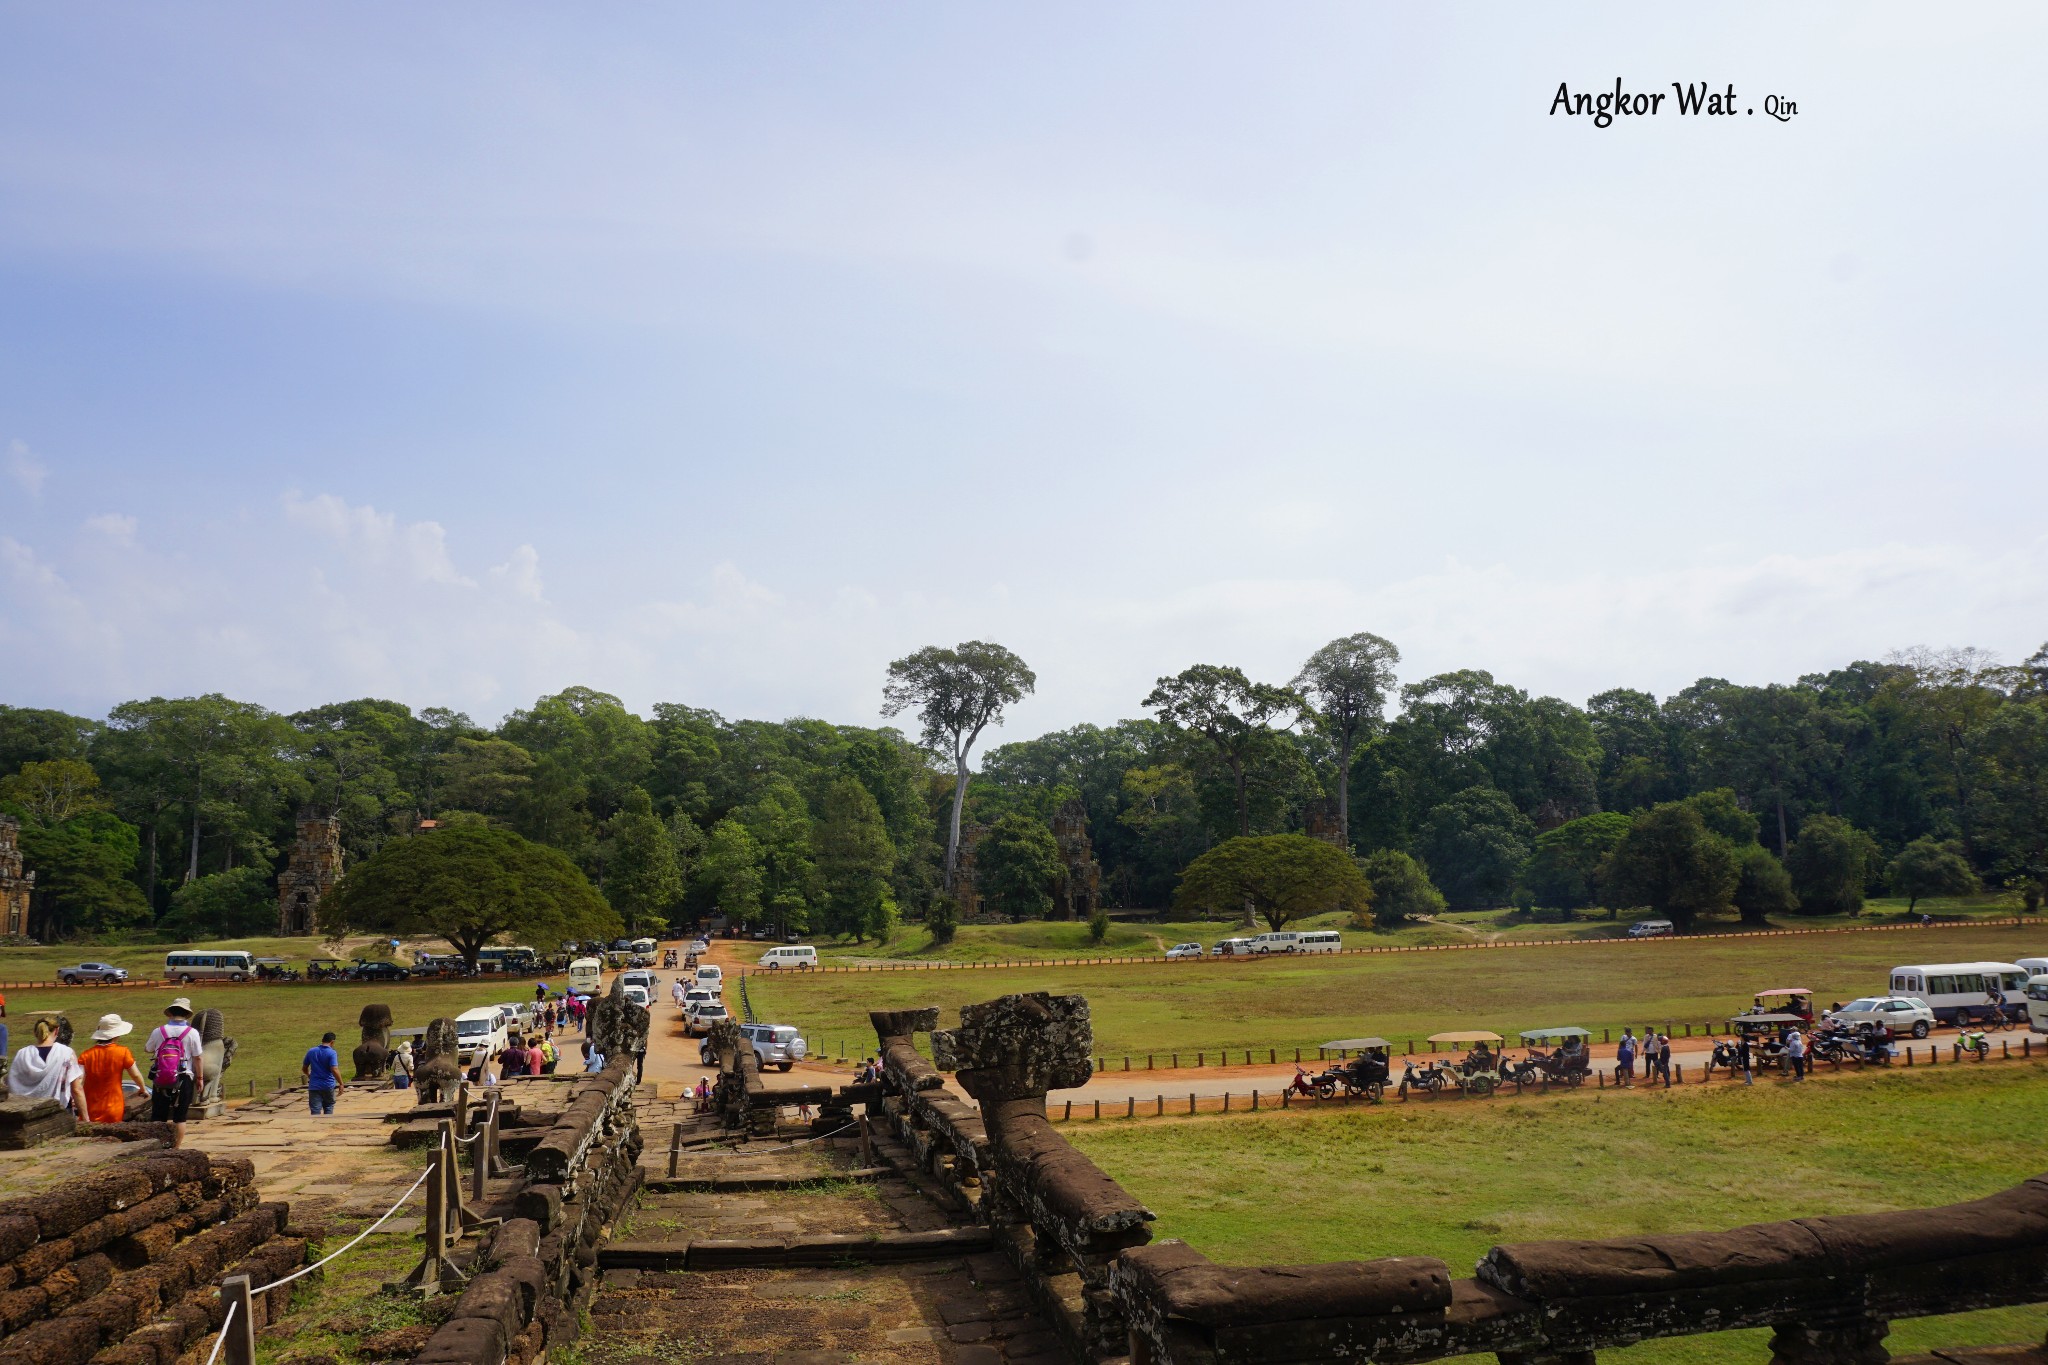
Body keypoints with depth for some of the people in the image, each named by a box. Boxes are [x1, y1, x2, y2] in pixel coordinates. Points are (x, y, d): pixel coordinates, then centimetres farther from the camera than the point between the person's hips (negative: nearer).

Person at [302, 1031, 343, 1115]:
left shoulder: (311, 1051, 3)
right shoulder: (332, 1053, -11)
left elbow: (304, 1068, 13)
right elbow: (334, 1070, -21)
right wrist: (341, 1084, -13)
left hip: (314, 1086, 2)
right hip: (328, 1086, -2)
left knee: (315, 1111, -2)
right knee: (328, 1108, 17)